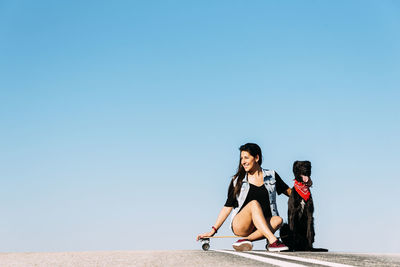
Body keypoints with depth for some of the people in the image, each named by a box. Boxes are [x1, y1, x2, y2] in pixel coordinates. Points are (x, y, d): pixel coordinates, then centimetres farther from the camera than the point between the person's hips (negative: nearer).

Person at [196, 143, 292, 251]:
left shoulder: (271, 175, 10)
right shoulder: (238, 180, 8)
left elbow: (289, 192, 18)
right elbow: (228, 206, 9)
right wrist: (213, 230, 4)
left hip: (265, 225, 2)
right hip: (240, 225, -2)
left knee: (278, 220, -30)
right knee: (254, 204, -30)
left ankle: (245, 240, -31)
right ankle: (273, 241, -43)